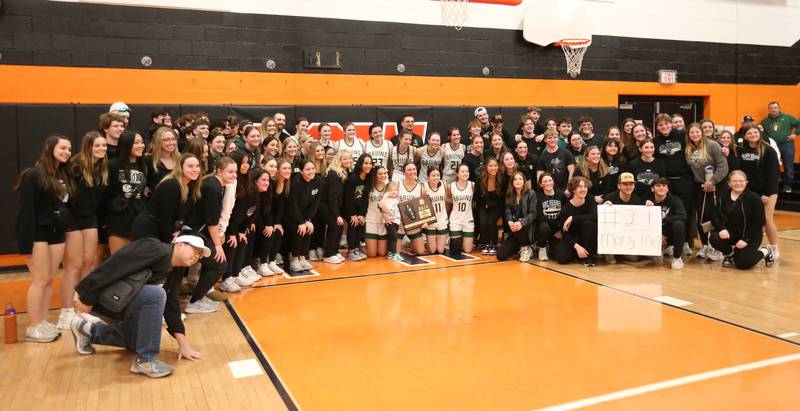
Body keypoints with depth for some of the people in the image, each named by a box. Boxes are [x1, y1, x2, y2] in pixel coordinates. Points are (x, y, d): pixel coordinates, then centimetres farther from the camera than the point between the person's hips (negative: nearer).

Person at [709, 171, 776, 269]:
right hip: (731, 232, 4)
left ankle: (765, 251, 16)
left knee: (742, 264, -15)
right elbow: (715, 216, 0)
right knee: (714, 238, -27)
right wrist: (722, 229, -22)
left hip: (750, 235, -4)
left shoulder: (754, 198, -11)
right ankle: (731, 253, 7)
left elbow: (759, 222, -13)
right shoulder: (724, 197, 3)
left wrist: (746, 239, -19)